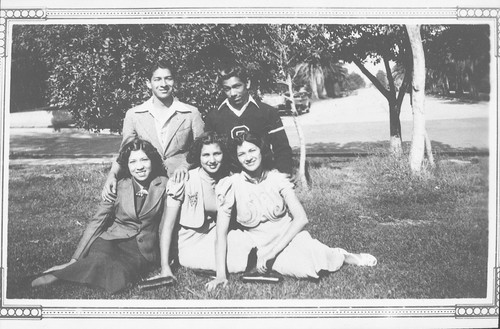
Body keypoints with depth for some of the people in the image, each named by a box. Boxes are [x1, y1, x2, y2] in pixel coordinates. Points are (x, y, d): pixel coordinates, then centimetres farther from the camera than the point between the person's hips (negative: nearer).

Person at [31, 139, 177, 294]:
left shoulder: (163, 185, -5)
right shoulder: (118, 187, -5)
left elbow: (166, 224, -1)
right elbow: (97, 222, -4)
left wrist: (165, 264, -5)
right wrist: (74, 260, -8)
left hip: (142, 250, 0)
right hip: (111, 241, 0)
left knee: (118, 277, -33)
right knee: (100, 261, -38)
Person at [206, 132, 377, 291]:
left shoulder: (277, 178, -5)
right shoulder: (231, 185, -9)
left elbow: (301, 218, -10)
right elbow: (221, 234, -9)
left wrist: (271, 251, -18)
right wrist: (221, 274, -17)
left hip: (290, 236, 1)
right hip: (263, 246, -1)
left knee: (318, 262, -31)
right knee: (304, 268, -31)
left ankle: (340, 256, 4)